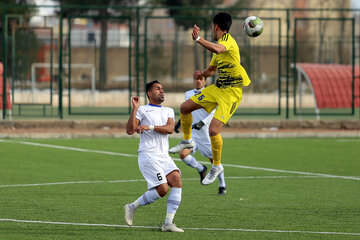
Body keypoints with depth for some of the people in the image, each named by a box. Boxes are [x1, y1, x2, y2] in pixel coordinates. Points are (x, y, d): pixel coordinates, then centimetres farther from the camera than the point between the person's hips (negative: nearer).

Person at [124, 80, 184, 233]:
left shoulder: (168, 111, 18)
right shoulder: (142, 110, 4)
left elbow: (170, 128, -2)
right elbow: (130, 130, -9)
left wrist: (150, 127, -16)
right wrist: (134, 109, -13)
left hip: (164, 157, 6)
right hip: (148, 156, -6)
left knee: (177, 181, -16)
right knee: (162, 189, -16)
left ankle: (168, 223, -14)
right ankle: (132, 207, 5)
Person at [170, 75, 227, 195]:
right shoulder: (188, 94, 12)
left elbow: (213, 113, -12)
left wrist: (202, 123, -25)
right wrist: (179, 123, 20)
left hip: (206, 132, -4)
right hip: (192, 133, 4)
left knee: (214, 159, 2)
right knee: (183, 154, -18)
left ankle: (222, 186, 21)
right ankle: (201, 169, 10)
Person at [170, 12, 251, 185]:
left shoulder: (228, 40, -15)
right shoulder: (219, 44, 15)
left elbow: (217, 49, -41)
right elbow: (211, 70, 26)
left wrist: (198, 39, -39)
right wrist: (203, 73, 4)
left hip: (231, 93, -10)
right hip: (217, 88, 10)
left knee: (213, 130, -17)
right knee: (185, 108, 10)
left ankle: (217, 166, 4)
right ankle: (187, 140, 32)